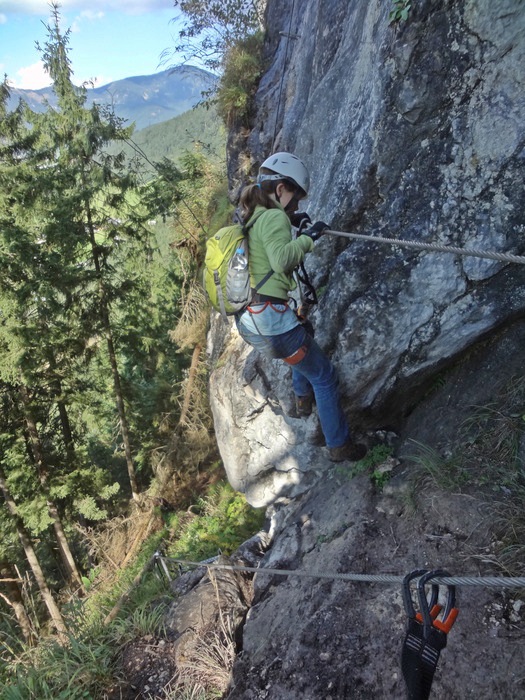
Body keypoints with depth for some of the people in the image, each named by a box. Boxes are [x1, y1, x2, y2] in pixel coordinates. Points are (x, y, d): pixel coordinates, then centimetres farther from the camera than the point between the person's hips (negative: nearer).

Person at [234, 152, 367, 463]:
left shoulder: (249, 221, 15)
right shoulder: (274, 217, -12)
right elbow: (281, 260, -28)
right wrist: (308, 237, -15)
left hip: (247, 321, 10)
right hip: (271, 320, -9)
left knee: (303, 340, 39)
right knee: (324, 376, 7)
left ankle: (303, 397, 49)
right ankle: (340, 445, 18)